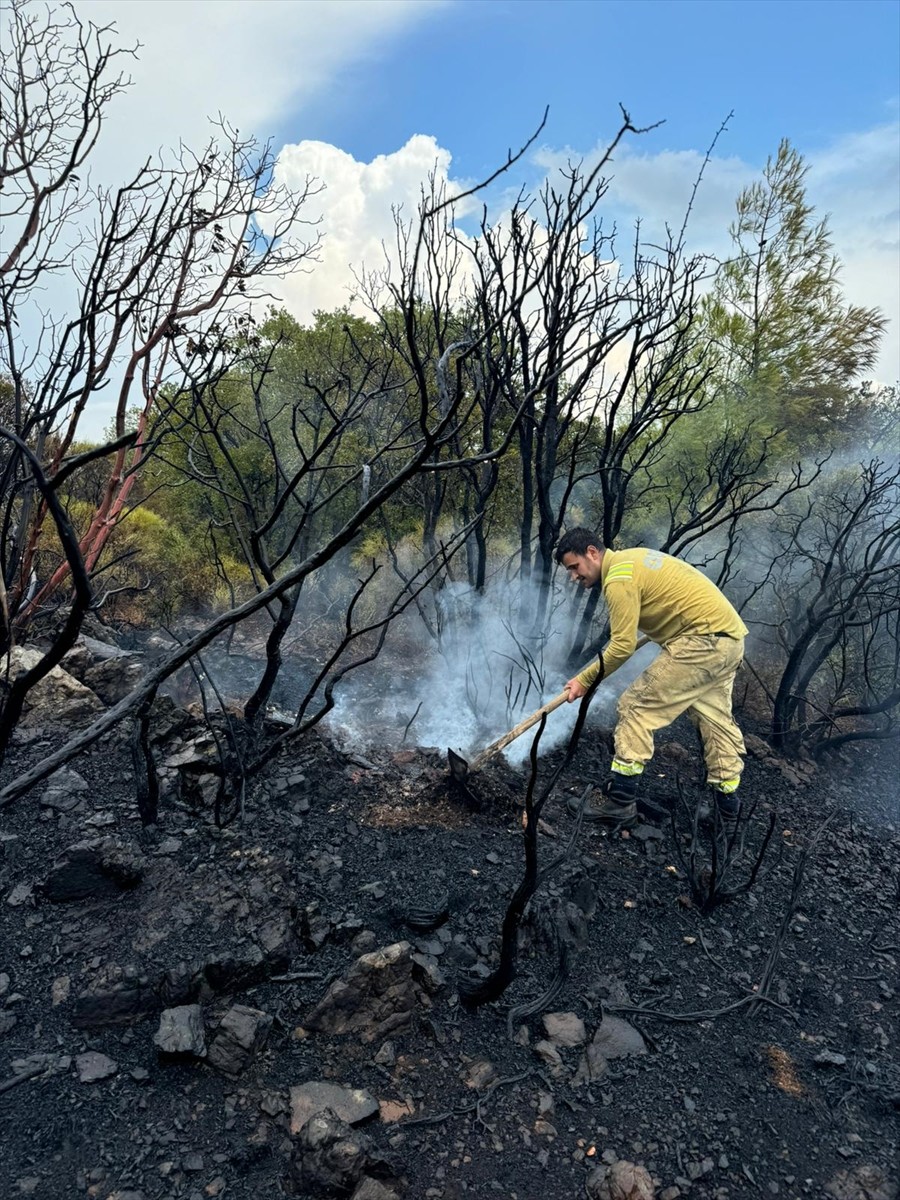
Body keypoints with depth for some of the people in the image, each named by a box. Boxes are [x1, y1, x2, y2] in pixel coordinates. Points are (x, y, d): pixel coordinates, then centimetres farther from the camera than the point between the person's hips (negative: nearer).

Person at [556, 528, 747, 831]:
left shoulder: (619, 579, -15)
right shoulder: (632, 557, 15)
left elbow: (622, 647, -16)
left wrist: (584, 680, -7)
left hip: (701, 640, -11)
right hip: (730, 637, 11)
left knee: (636, 706, -8)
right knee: (716, 719, 20)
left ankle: (619, 803, -5)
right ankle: (729, 807, 32)